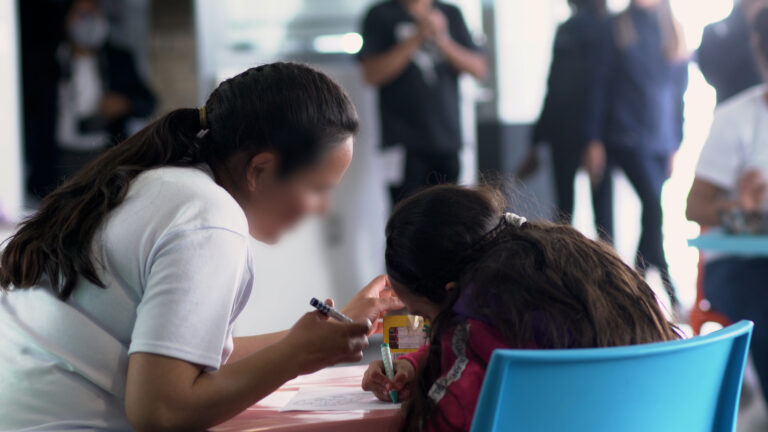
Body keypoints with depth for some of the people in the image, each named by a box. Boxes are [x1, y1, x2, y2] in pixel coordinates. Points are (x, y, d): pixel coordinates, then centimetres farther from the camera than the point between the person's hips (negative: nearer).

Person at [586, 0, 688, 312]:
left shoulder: (674, 32, 10)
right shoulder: (620, 27, 0)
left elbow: (679, 91, 14)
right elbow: (602, 85, 0)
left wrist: (676, 145, 11)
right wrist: (595, 142, -4)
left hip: (661, 141, 4)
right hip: (627, 135, -4)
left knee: (651, 213, 4)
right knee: (654, 206, -16)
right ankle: (668, 293, -12)